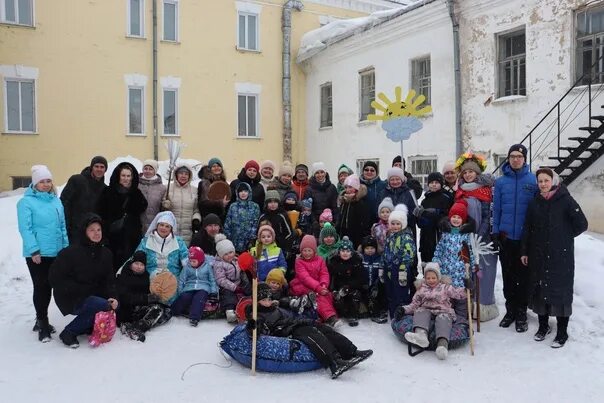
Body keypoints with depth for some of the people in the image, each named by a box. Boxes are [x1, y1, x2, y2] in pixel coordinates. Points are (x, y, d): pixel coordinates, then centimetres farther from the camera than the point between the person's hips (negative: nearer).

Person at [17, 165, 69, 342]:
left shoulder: (56, 201, 11)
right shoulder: (26, 202, -7)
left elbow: (63, 226, 15)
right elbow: (25, 228, -13)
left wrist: (65, 246, 10)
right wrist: (34, 250, -19)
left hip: (56, 253, 6)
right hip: (37, 254, -6)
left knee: (48, 287, 14)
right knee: (40, 287, -1)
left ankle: (41, 320, 29)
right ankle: (42, 323, 10)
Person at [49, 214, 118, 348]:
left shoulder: (106, 253, 5)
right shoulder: (70, 253, -13)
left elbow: (109, 280, 5)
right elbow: (54, 278, -15)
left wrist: (113, 297, -16)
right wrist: (82, 291, -20)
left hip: (94, 296, 6)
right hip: (71, 299, -6)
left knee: (114, 305, -20)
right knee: (103, 306, -29)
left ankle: (88, 326, 6)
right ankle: (68, 332, -10)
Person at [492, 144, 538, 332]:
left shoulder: (533, 180, -2)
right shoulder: (500, 182, 2)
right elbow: (496, 209, 4)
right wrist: (495, 232, 0)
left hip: (526, 237, -2)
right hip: (506, 237, 2)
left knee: (524, 276, 6)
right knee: (508, 276, 11)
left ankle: (521, 313, 19)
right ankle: (510, 310, 25)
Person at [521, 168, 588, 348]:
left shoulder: (565, 200, -6)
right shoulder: (534, 203, 6)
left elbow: (581, 224, -5)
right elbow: (527, 229, 10)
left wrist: (565, 237, 1)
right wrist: (524, 251, 9)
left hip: (561, 256, -4)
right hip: (538, 256, 4)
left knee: (561, 290, 1)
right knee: (539, 289, 10)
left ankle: (562, 332, 13)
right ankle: (543, 326, 28)